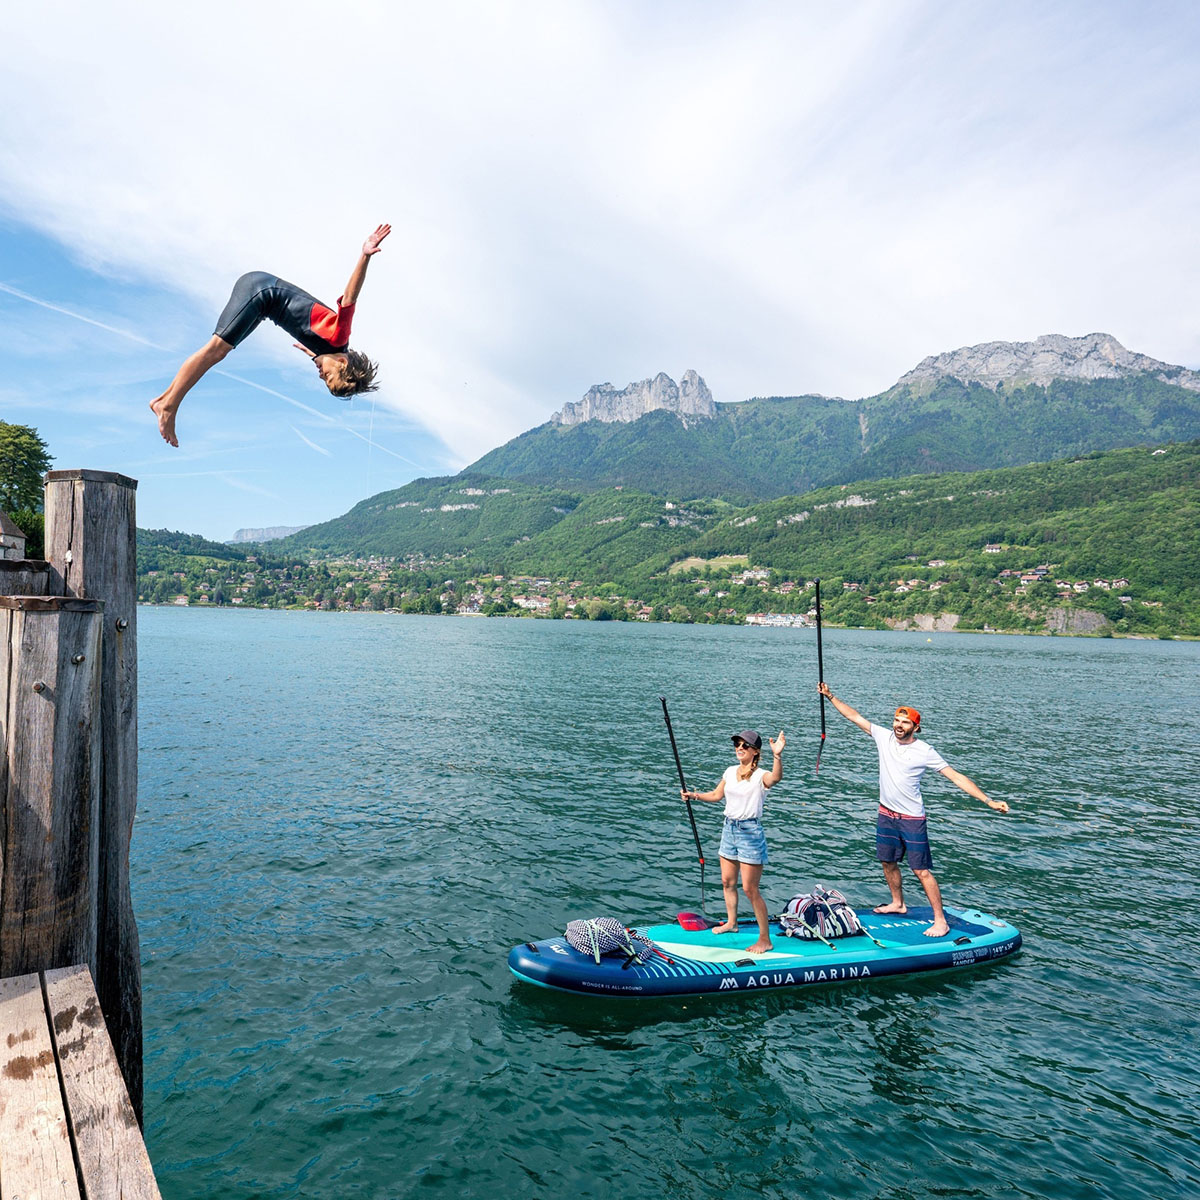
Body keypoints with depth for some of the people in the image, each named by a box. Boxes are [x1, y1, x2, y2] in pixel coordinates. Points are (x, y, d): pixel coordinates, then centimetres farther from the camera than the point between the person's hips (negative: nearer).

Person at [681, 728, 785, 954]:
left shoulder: (760, 776, -15)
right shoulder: (730, 772, 6)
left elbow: (776, 777, -39)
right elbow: (717, 795, 20)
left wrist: (777, 755, -56)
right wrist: (694, 795, 7)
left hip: (750, 832, -7)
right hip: (729, 828, 7)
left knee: (750, 889, -4)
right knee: (727, 881, 19)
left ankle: (765, 939, 9)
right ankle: (731, 922, 40)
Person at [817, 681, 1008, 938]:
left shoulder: (924, 751, -14)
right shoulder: (884, 737, -2)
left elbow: (956, 777, -12)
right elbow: (855, 716, 3)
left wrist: (989, 801, -16)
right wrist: (830, 696, 2)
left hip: (911, 819, -5)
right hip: (886, 814, 5)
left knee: (922, 870, -4)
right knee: (888, 861, 17)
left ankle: (941, 921, 6)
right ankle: (898, 903, 38)